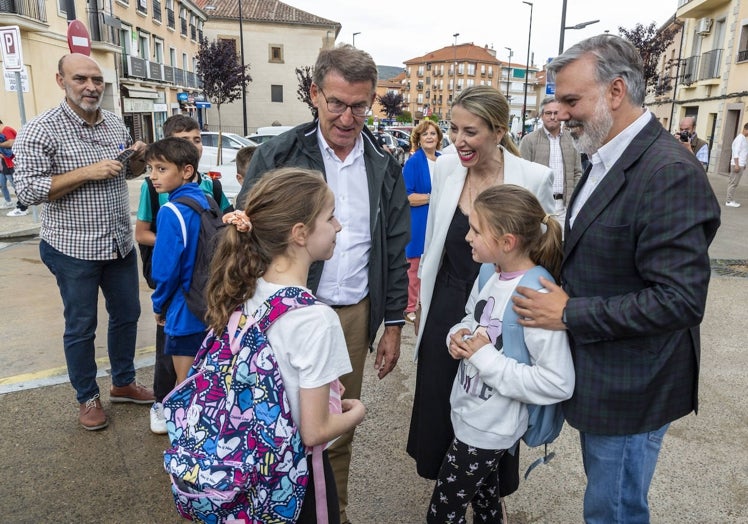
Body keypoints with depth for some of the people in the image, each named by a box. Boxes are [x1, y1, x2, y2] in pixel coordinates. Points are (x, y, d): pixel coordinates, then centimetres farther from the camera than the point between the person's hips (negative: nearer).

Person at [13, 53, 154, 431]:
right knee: (81, 326, 9)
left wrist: (138, 156, -5)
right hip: (73, 248, -6)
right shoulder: (40, 130, -13)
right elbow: (27, 190, -17)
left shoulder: (115, 123, 5)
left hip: (120, 242, 6)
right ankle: (88, 398, 28)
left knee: (127, 313, 16)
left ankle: (123, 383, 36)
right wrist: (88, 172, -23)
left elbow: (130, 172, 19)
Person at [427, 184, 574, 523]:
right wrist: (457, 337, -9)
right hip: (468, 416, 7)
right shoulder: (490, 275, -4)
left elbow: (559, 384, -30)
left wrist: (486, 358, -27)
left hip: (489, 430, -7)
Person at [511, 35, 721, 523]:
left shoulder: (671, 173, -23)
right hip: (598, 376, 8)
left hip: (630, 389, -8)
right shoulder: (606, 161, 7)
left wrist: (570, 314, -22)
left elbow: (680, 299, -27)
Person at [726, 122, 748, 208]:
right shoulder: (740, 138, -13)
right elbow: (736, 153, -18)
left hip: (740, 164, 9)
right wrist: (737, 165, -22)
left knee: (733, 183, 10)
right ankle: (729, 201, -5)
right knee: (734, 183, -7)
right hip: (737, 165, -9)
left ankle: (731, 200, 14)